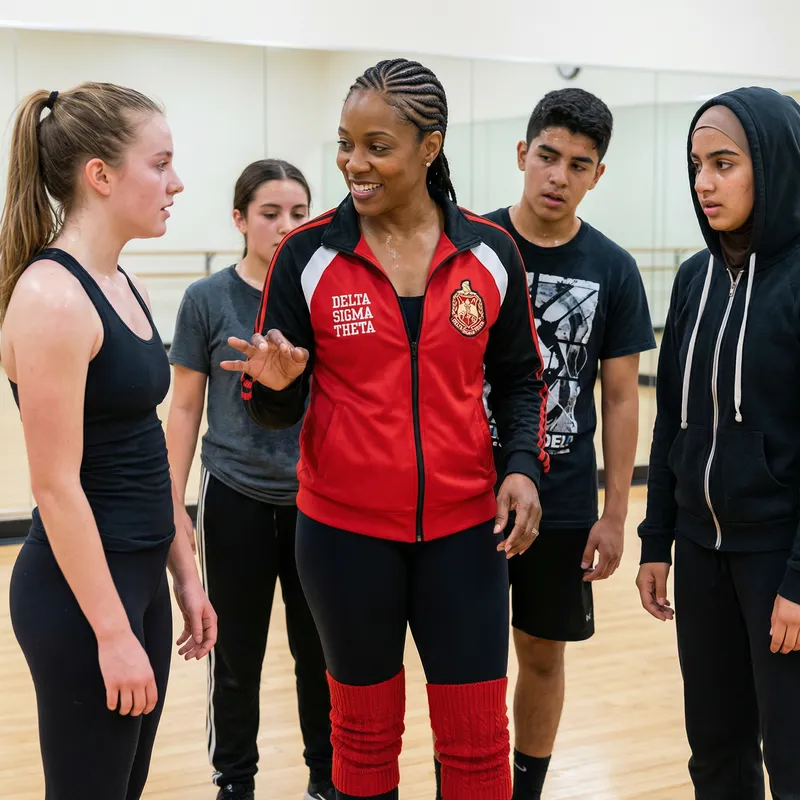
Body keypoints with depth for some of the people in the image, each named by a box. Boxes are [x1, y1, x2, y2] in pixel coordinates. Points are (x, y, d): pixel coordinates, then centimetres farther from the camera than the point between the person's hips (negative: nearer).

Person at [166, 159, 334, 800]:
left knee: (320, 649, 9)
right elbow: (186, 409, 0)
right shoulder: (207, 300, -5)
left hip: (321, 500, 1)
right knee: (238, 654, 10)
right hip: (236, 499, -1)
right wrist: (174, 503, -2)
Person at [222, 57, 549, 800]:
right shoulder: (305, 255, -6)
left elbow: (518, 377, 9)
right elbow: (273, 411, -2)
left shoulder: (490, 251, -1)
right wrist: (275, 385, -24)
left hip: (464, 528, 1)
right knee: (363, 730, 14)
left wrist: (525, 465, -7)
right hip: (345, 532, -1)